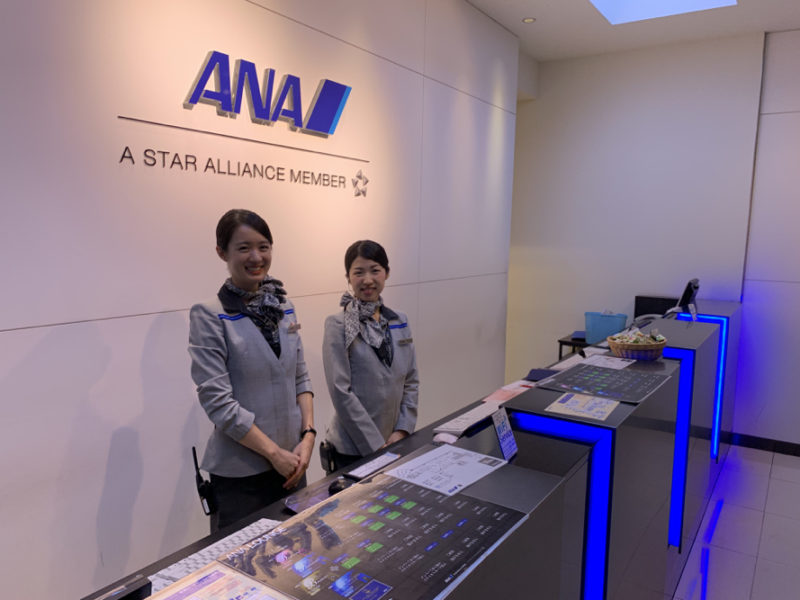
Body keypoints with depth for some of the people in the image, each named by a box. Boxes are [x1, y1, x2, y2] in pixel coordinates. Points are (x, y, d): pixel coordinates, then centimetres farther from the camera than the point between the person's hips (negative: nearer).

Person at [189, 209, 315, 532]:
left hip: (293, 462, 5)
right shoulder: (209, 316, -12)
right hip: (240, 471, -5)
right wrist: (274, 452, -14)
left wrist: (308, 436, -5)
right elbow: (218, 401, -16)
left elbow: (300, 378, 8)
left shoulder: (284, 309, 5)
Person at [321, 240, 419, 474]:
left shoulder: (400, 322, 5)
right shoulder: (338, 326, -11)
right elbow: (341, 392, -15)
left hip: (395, 444, 5)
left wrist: (403, 430, -3)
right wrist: (376, 446, -15)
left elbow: (411, 381, 8)